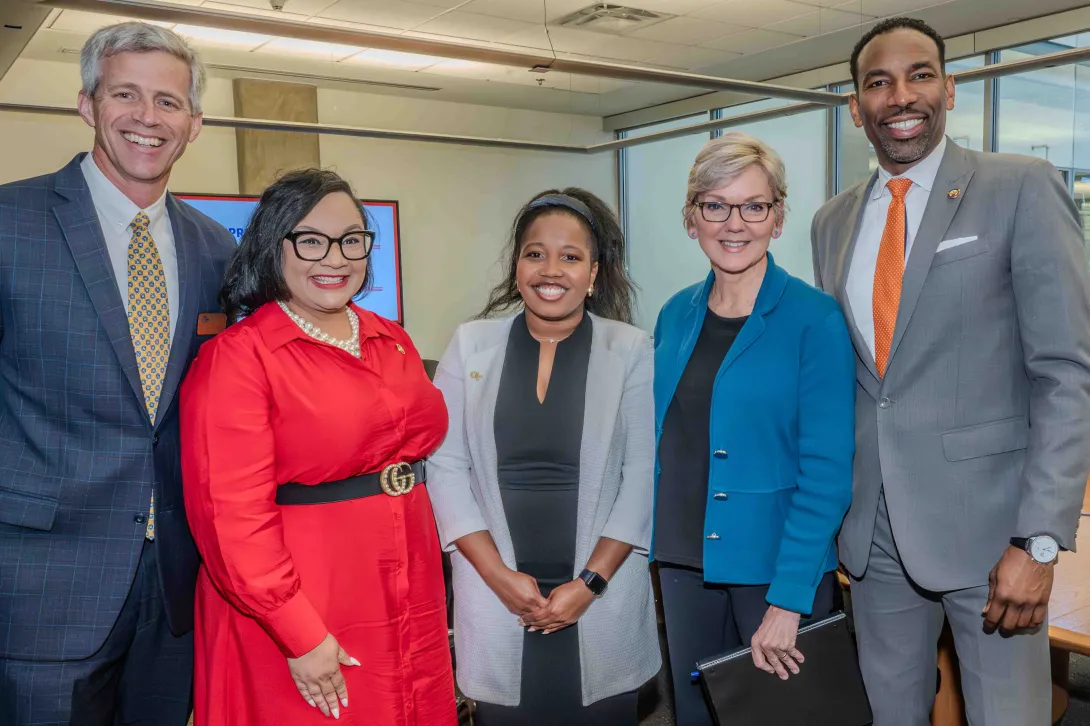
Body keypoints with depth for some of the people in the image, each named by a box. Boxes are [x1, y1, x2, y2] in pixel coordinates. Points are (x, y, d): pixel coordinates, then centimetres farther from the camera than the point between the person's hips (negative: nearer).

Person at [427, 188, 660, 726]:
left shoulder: (632, 350, -2)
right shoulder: (470, 345, 1)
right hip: (497, 596, 1)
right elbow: (445, 467, -2)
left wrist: (591, 582, -10)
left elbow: (643, 474, -5)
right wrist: (500, 575, -9)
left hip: (603, 598, 0)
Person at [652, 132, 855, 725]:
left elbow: (828, 471, -15)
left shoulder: (815, 320, -12)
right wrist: (662, 542, 5)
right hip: (685, 561, 5)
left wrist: (788, 600, -18)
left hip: (776, 565, -4)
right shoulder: (676, 315, 4)